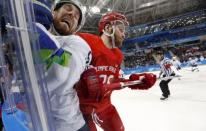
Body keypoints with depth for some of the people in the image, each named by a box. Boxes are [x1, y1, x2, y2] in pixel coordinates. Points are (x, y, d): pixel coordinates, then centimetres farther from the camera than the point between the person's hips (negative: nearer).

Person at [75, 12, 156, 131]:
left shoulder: (117, 55, 5)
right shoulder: (85, 42, -21)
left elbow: (115, 81, 9)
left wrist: (137, 80, -2)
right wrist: (86, 78, -37)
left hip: (104, 104, 8)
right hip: (81, 104, -7)